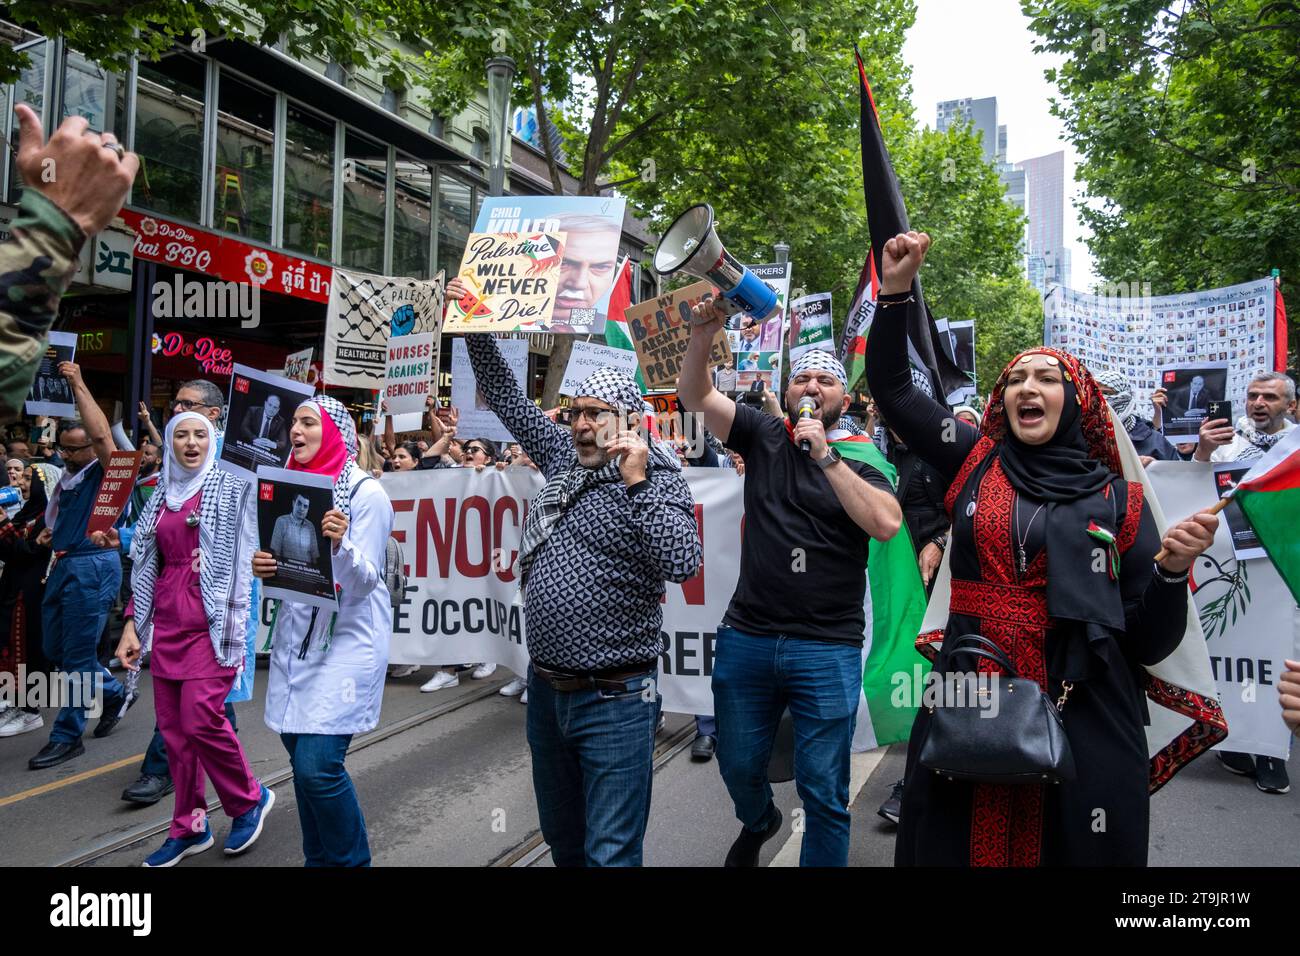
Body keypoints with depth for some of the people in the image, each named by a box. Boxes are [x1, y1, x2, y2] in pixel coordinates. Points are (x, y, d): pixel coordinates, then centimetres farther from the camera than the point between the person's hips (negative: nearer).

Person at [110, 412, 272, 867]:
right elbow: (147, 567, 16)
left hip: (211, 619, -5)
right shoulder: (161, 499, 14)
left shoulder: (231, 488, -1)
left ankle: (250, 799, 11)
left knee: (201, 720, -11)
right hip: (167, 621, 5)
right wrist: (132, 625, 11)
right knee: (172, 726, 6)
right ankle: (189, 827, 19)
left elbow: (243, 558, -7)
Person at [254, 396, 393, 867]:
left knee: (318, 765, -11)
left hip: (348, 638, -7)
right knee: (302, 760, 12)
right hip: (295, 635, 7)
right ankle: (317, 858, 30)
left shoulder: (366, 492, -11)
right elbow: (288, 570, 14)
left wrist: (341, 545, -34)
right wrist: (264, 567, -7)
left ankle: (351, 860, 11)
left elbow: (363, 582, -15)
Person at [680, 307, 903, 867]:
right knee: (739, 767, 20)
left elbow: (887, 524, -16)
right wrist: (704, 333, -21)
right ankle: (758, 823, 52)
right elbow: (694, 394, -5)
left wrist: (826, 457, -16)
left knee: (823, 793, 4)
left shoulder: (859, 460, 3)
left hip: (828, 648, -2)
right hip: (746, 637, 2)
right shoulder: (764, 437, 6)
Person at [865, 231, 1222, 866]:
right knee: (952, 846, 11)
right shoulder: (975, 462, 6)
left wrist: (1173, 569, -15)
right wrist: (896, 288, -3)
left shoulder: (1119, 499, 3)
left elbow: (1149, 644, 3)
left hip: (1086, 720, -1)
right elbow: (891, 386, 7)